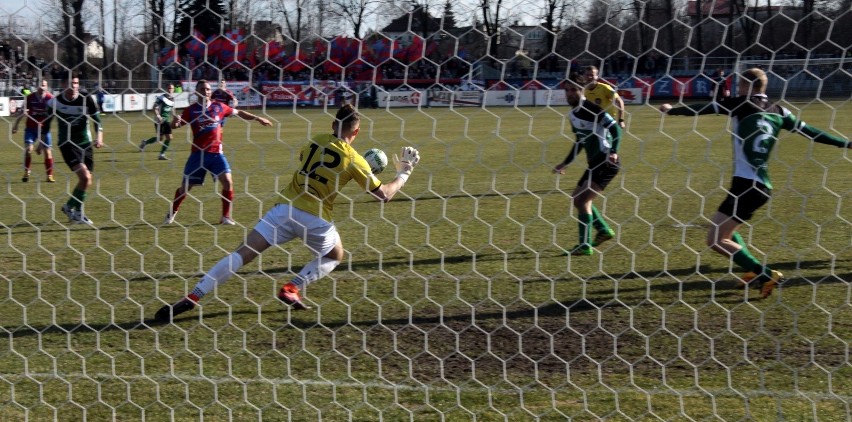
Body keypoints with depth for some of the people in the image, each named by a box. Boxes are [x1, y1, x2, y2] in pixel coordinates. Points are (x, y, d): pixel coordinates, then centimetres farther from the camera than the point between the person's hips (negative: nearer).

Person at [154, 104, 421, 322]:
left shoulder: (316, 142, 11)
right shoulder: (354, 160, 1)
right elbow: (384, 195, 7)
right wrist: (404, 173, 24)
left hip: (286, 209, 2)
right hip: (316, 219, -2)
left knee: (242, 254, -3)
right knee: (334, 257, 28)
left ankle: (192, 298, -15)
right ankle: (292, 289, 5)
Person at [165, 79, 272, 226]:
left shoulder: (219, 107, 4)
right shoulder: (191, 110, -2)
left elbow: (238, 113, 15)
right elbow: (175, 125, -7)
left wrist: (258, 118, 15)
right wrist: (175, 122, -31)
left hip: (216, 153, 1)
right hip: (198, 154, -1)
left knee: (227, 182, -11)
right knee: (186, 186, 4)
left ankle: (226, 216, 3)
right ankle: (173, 212, 26)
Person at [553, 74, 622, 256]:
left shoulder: (591, 109, -16)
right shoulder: (573, 114, 10)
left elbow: (615, 128, -19)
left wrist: (613, 152, -32)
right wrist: (566, 163, 24)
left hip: (607, 162, -9)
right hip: (594, 163, 9)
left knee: (583, 200, -14)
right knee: (577, 199, 15)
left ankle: (585, 245, -10)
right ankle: (604, 230, 28)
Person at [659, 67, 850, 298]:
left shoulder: (742, 105, -6)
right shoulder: (777, 111, 10)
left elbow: (702, 109, -1)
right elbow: (808, 131, 15)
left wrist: (671, 110, 13)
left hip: (745, 184, -8)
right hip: (763, 186, 8)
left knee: (715, 240, -6)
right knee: (724, 231, 25)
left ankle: (766, 275, -9)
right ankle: (756, 272, 20)